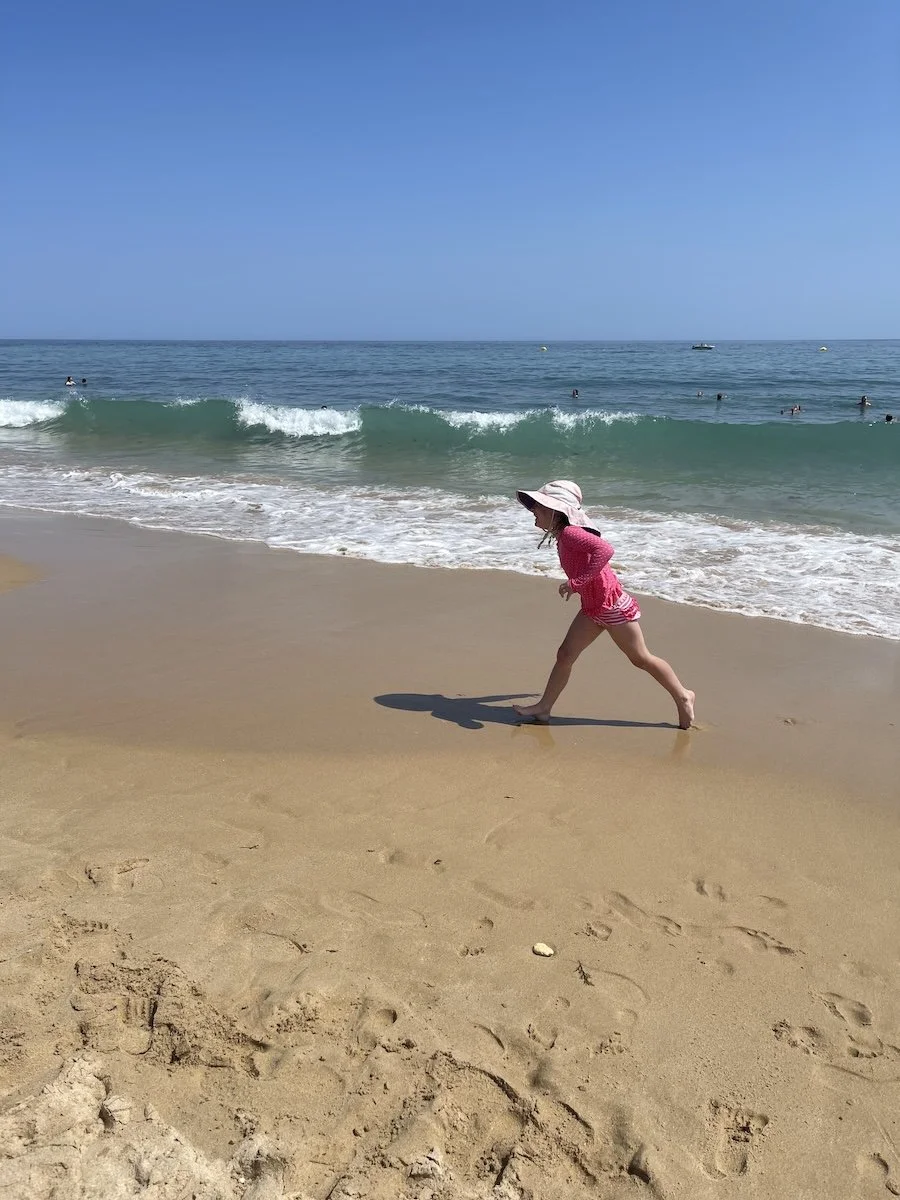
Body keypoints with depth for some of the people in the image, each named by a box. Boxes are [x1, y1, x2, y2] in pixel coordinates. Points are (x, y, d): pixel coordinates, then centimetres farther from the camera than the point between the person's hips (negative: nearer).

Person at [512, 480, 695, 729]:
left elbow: (605, 549, -39)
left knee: (640, 658, 5)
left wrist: (576, 583, -38)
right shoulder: (562, 535, 6)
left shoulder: (569, 533, -23)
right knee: (565, 655, 7)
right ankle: (544, 707, 14)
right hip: (592, 608, 9)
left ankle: (683, 697, 22)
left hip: (612, 606, -9)